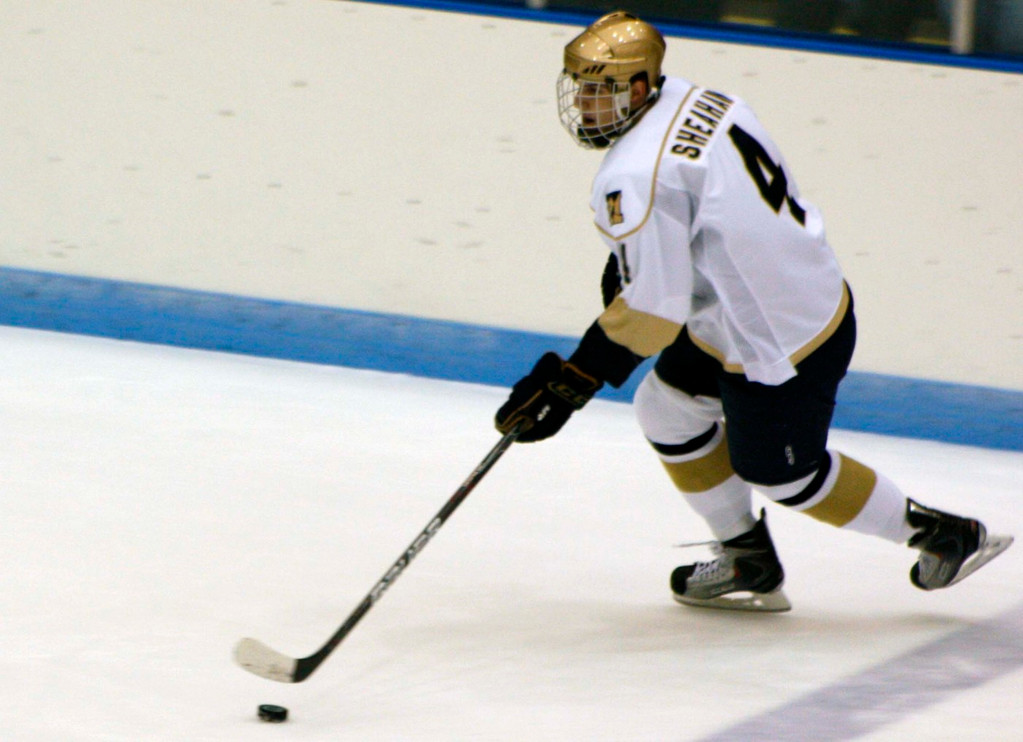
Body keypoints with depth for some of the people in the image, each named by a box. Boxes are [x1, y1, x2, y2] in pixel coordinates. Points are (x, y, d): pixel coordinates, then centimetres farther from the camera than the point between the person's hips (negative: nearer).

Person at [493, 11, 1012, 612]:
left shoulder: (636, 179, -27)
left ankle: (943, 534, 30)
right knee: (666, 408, 20)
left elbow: (653, 313, -27)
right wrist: (629, 264, 18)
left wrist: (573, 382, -19)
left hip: (780, 351, -9)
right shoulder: (692, 100, 0)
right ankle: (749, 562, 33)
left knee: (783, 475, 15)